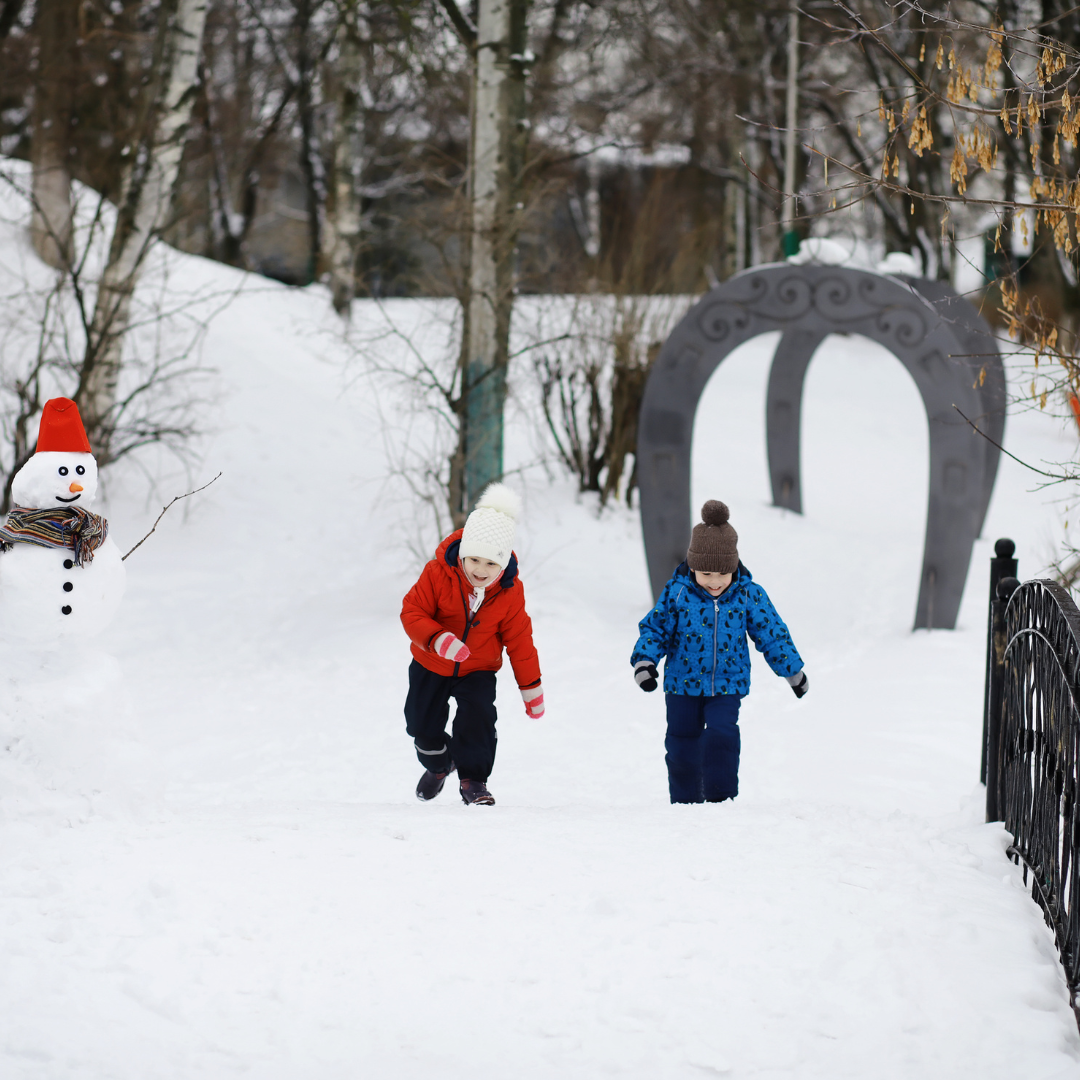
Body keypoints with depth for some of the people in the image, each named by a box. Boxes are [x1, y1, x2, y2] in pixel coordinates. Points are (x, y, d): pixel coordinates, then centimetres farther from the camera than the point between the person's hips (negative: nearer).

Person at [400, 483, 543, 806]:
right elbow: (412, 612, -22)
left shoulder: (510, 592, -17)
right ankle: (438, 765, 44)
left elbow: (519, 640, -6)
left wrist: (531, 686, -2)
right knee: (423, 724, 10)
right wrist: (437, 639, -41)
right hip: (431, 666, 1)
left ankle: (473, 778, -6)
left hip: (478, 671, 0)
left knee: (477, 716, -24)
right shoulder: (438, 574, -23)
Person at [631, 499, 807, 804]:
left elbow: (772, 633, 6)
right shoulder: (677, 592, -9)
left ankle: (720, 797, -8)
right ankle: (685, 800, 21)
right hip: (683, 683, 1)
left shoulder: (748, 595, -6)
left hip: (728, 684, -1)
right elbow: (655, 627, 0)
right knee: (682, 744, 5)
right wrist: (644, 660, -15)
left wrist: (792, 669, 12)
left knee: (721, 735, -19)